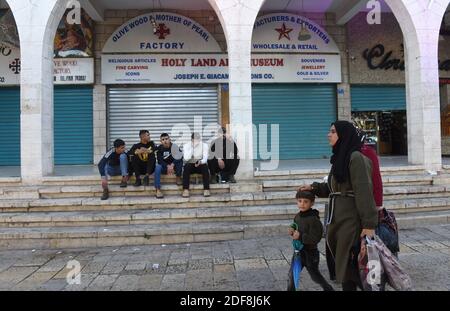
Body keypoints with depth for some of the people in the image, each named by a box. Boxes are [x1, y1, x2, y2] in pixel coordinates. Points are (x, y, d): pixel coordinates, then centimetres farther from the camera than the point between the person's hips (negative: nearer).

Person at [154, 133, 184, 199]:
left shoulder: (174, 146, -8)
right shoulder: (159, 148, -5)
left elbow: (180, 156, -22)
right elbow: (159, 160, -14)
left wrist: (172, 165, -36)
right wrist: (167, 166, -32)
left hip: (174, 166, 0)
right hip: (164, 167, 1)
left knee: (179, 159, -27)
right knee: (157, 167, -31)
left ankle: (178, 177, -15)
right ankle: (158, 190, -35)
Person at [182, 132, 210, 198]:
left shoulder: (204, 145, -4)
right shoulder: (186, 146, -6)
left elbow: (205, 158, -14)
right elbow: (186, 158, -21)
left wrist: (200, 162, -36)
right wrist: (192, 147, -26)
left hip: (200, 165, 0)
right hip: (190, 166, 0)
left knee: (205, 166, -32)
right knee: (187, 166, -33)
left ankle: (206, 189, -33)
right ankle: (185, 190, -35)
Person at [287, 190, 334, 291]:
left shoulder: (313, 219, -22)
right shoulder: (297, 217, 2)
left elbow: (315, 238, -26)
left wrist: (300, 236, -30)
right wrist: (292, 232, -5)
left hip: (310, 253, -6)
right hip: (298, 251, 7)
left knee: (315, 275, 12)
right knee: (292, 273, 11)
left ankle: (328, 288, 35)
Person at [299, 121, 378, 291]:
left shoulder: (356, 158, -13)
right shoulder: (340, 158, 15)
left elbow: (364, 192, -19)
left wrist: (369, 224, -23)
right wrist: (314, 187, 15)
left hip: (351, 220, -9)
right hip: (337, 220, 9)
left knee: (352, 266, 0)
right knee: (343, 265, 17)